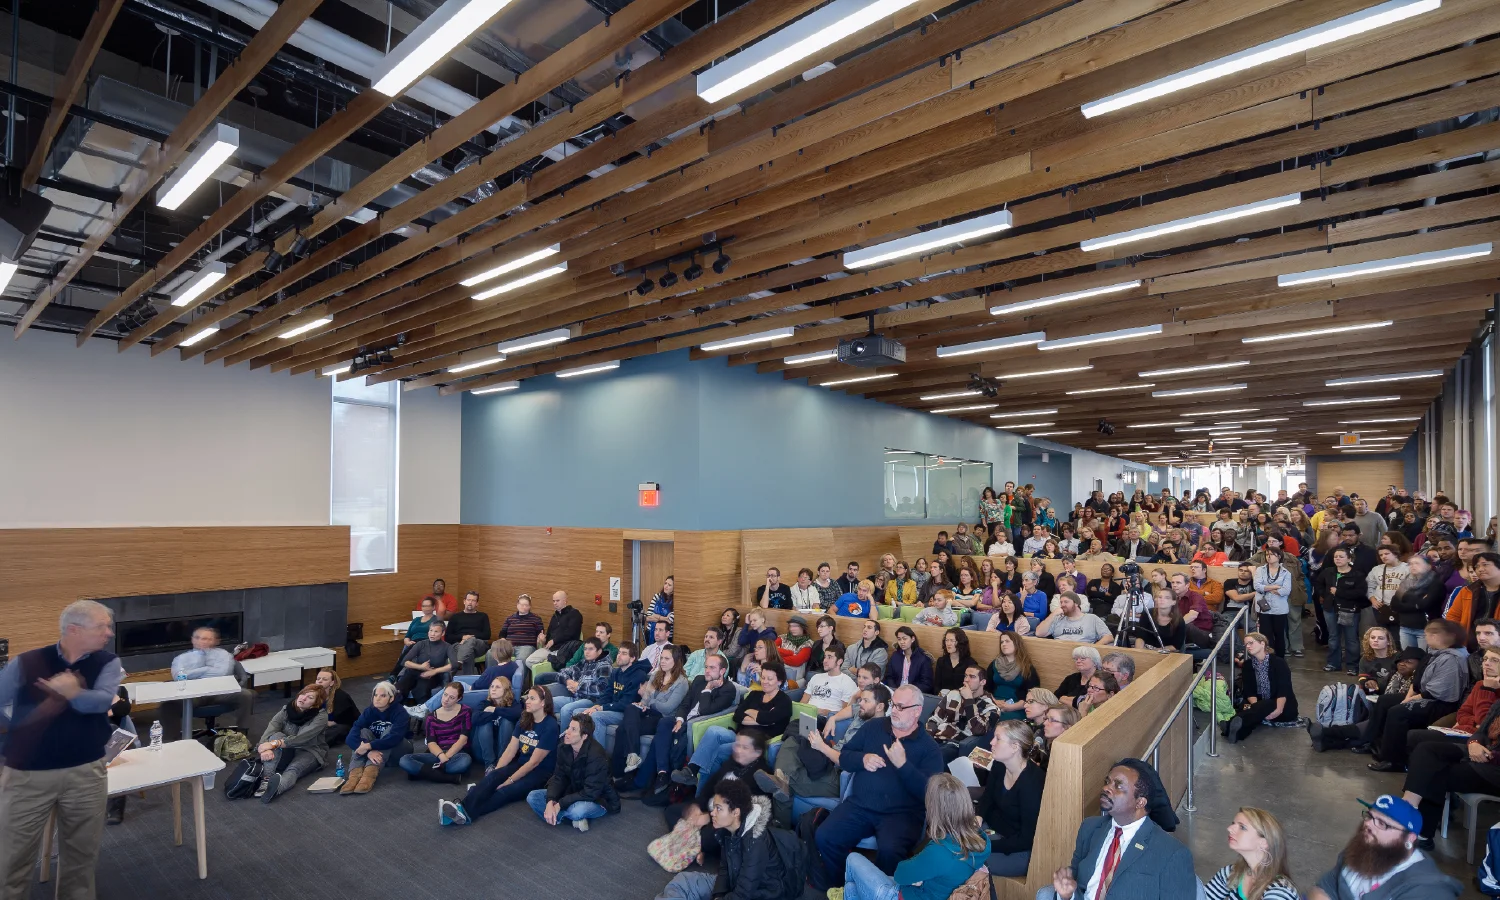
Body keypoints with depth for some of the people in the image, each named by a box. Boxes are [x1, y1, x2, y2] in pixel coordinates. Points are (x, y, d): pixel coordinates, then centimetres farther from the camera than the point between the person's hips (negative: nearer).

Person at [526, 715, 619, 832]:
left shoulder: (596, 755, -28)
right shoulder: (564, 749, -7)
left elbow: (590, 793, -27)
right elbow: (558, 778, -6)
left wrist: (559, 805, -27)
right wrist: (550, 802, -25)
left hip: (597, 800, -7)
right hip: (571, 793, 7)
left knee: (578, 810, -40)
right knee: (532, 797, -9)